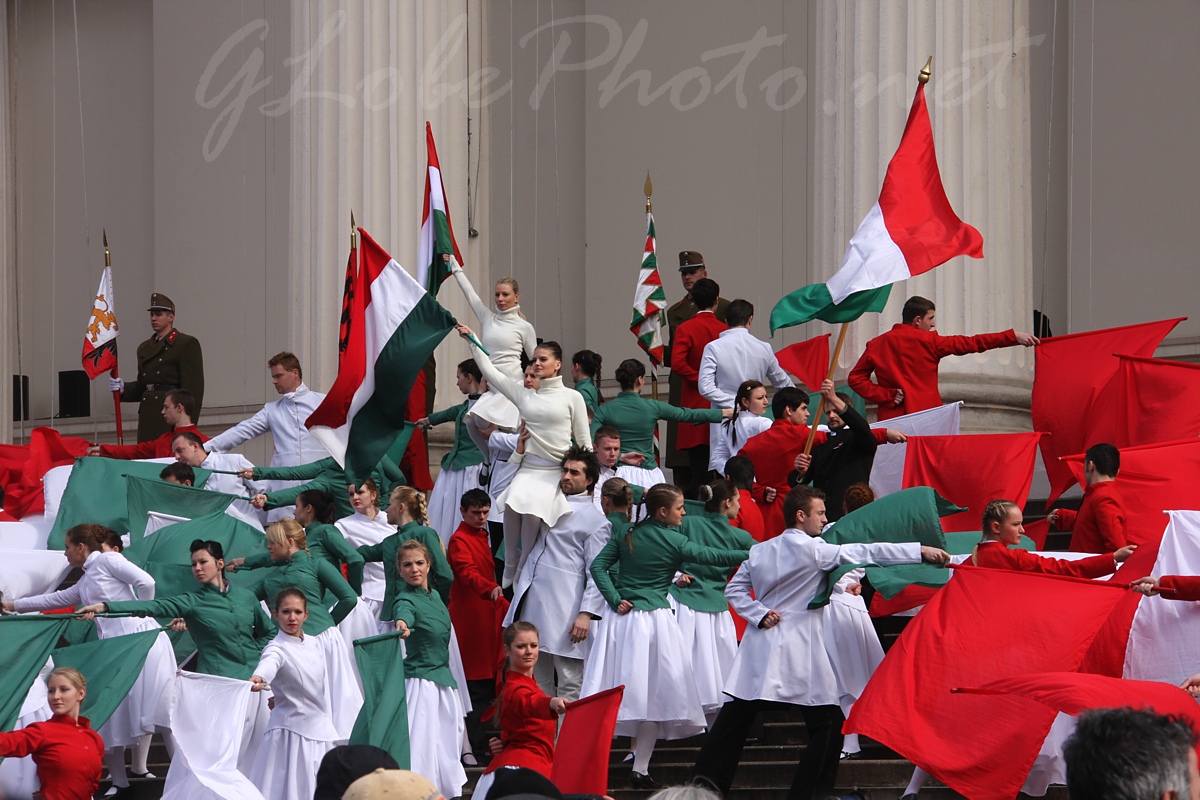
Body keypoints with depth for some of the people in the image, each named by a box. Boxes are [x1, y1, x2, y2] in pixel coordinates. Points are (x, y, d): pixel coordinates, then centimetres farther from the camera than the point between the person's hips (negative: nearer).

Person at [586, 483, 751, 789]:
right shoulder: (673, 542, -6)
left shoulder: (627, 534, 6)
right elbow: (713, 557, -3)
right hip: (654, 620, -4)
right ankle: (640, 769, 1)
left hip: (621, 619, 4)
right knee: (654, 695, 3)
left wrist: (615, 600, -1)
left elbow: (598, 566, 1)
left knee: (608, 694, 6)